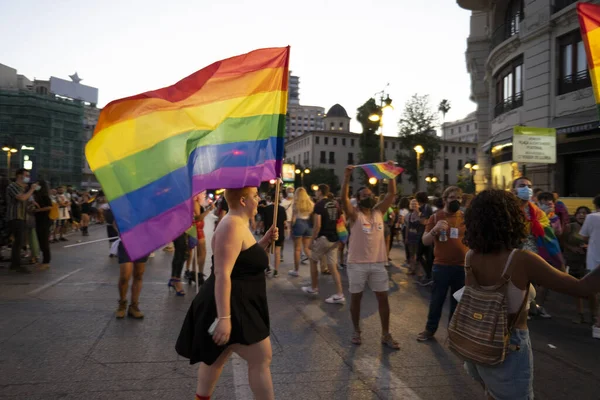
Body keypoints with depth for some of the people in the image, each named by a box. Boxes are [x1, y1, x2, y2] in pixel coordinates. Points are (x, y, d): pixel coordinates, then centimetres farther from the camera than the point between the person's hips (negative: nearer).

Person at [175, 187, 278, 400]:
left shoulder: (239, 224, 10)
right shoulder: (232, 226, -22)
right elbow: (222, 274, -28)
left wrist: (264, 241, 7)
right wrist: (224, 317, -31)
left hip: (238, 305, 11)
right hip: (231, 307, -10)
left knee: (217, 356, 21)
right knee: (262, 359, 0)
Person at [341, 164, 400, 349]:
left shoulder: (379, 211, 7)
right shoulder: (354, 214, -5)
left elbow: (392, 194, 1)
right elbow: (344, 198, -21)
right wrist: (347, 176, -29)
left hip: (378, 263, 4)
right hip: (357, 264, -3)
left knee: (383, 298, 7)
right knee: (356, 298, 8)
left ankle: (385, 334, 20)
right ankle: (356, 331, 25)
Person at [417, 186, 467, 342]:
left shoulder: (465, 217, 3)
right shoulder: (436, 217, -2)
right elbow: (425, 241, -6)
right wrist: (434, 230, -25)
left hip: (462, 266, 2)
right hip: (441, 266, -2)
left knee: (457, 300, 13)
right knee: (437, 300, 8)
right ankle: (430, 329, 23)